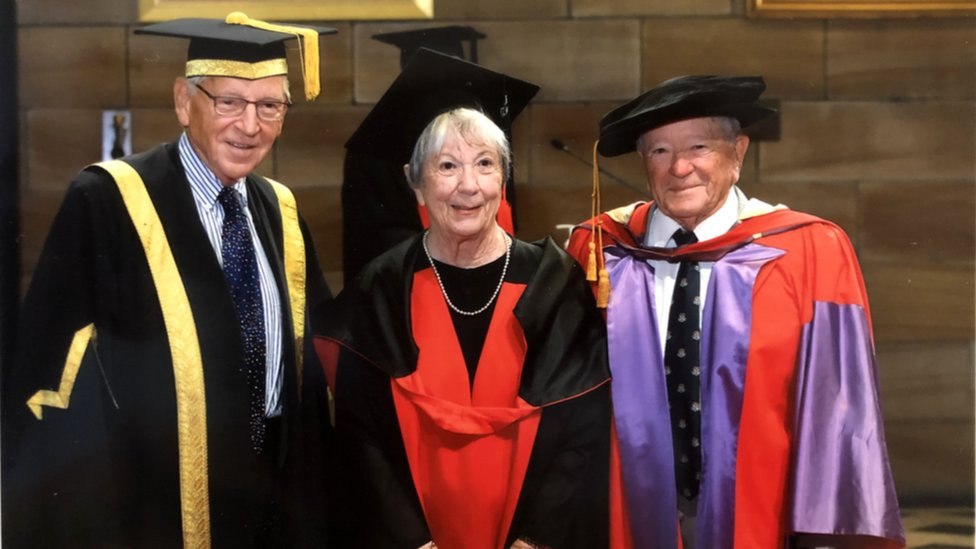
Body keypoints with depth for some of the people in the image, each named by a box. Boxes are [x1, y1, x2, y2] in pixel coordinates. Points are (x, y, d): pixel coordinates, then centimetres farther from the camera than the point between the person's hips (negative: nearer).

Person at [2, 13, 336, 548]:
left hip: (273, 490, 6)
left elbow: (315, 342, 15)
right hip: (152, 499, -5)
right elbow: (50, 358, -13)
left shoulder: (280, 211, 6)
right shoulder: (107, 202, -12)